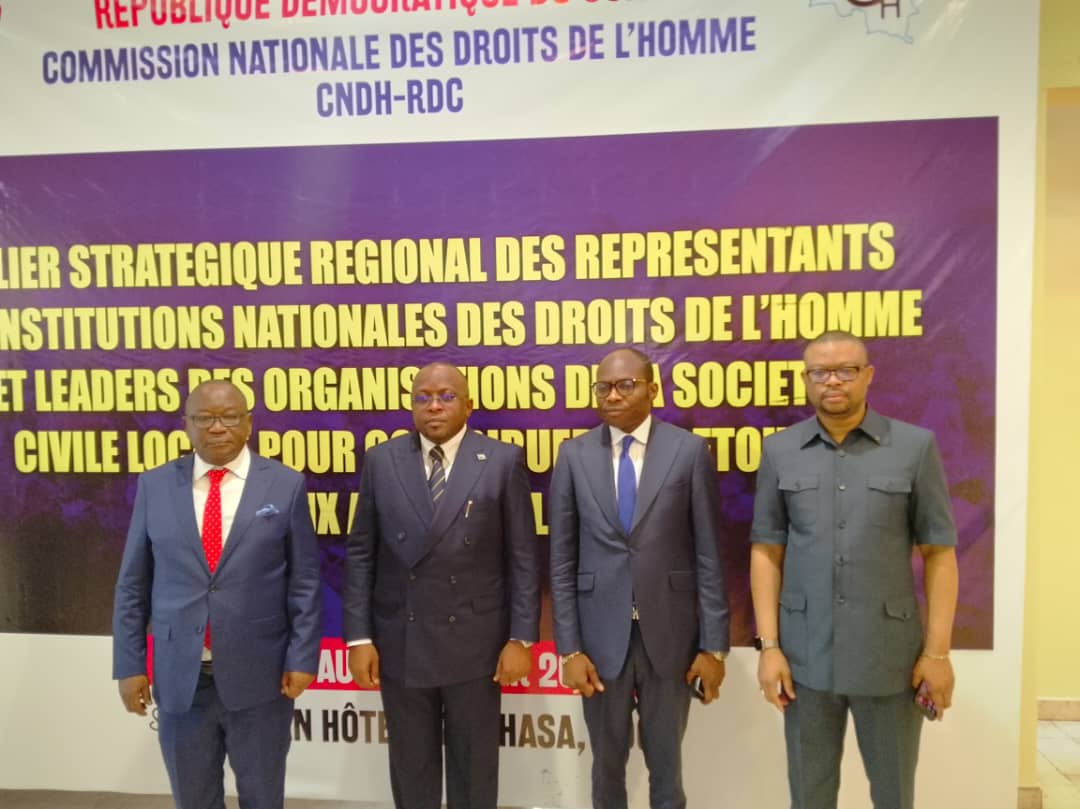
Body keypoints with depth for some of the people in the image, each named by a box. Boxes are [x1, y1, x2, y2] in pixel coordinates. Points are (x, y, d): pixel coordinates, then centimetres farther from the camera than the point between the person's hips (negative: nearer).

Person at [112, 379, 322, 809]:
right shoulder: (155, 486, 0)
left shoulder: (286, 485, -5)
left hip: (259, 674, -1)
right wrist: (129, 663, 1)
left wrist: (302, 658, -7)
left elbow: (304, 580, -4)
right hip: (179, 675, 2)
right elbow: (133, 583, 4)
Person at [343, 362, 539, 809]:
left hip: (475, 641, -1)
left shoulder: (503, 461, -5)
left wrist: (521, 638, -7)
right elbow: (360, 554, 1)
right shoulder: (381, 461, 0)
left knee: (474, 767, 16)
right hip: (400, 642, 2)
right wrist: (358, 637, -3)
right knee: (411, 767, 18)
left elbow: (522, 556, -4)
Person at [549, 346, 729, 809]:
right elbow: (563, 560, 0)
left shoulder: (689, 451, -5)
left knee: (666, 762, 17)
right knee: (607, 762, 18)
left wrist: (714, 645, -4)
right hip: (601, 634, 1)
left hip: (669, 634, -1)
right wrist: (569, 647, -4)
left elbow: (708, 555, -3)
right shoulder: (574, 455, -1)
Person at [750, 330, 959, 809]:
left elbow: (939, 553, -2)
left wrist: (938, 650, -5)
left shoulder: (916, 446, -3)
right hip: (805, 655, 1)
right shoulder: (779, 451, 0)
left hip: (890, 654, -1)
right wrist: (769, 645, -3)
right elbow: (766, 552, 1)